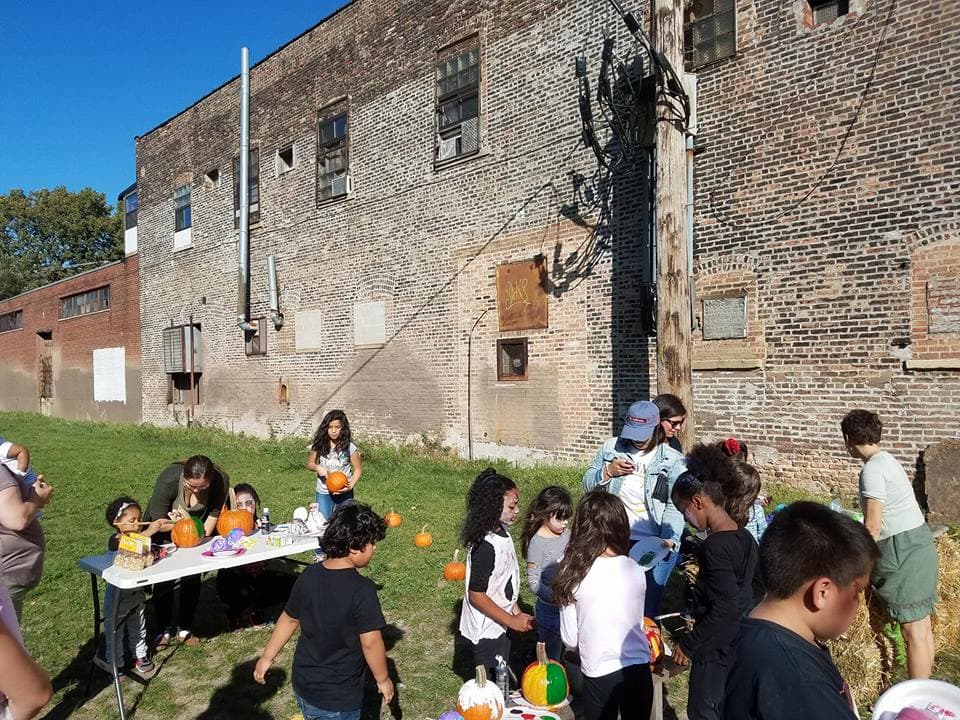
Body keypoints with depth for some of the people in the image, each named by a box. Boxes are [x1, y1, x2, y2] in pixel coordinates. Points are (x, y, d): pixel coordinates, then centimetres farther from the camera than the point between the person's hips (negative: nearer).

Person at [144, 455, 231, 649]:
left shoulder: (221, 481, -33)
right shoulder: (168, 480, -37)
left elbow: (214, 514, -18)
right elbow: (159, 523, -26)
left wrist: (203, 532, -33)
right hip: (164, 529, -1)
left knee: (192, 578, 1)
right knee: (164, 578, -2)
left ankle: (184, 629, 17)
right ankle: (165, 629, 15)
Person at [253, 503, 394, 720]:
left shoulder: (309, 576, -6)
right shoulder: (362, 590, -26)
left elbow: (289, 619, 4)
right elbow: (370, 642, -22)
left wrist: (267, 657, 18)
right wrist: (383, 680, -7)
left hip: (303, 685, 6)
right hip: (338, 698, -6)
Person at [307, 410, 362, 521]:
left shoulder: (349, 447, -11)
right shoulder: (319, 445, -5)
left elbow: (358, 469, -3)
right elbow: (310, 463, 8)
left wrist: (351, 485, -18)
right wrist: (317, 467, -15)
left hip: (344, 494, -1)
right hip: (323, 493, 1)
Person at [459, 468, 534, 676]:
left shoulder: (502, 532, -2)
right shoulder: (485, 546, -30)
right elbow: (476, 596, -25)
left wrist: (517, 612, 10)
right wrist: (512, 621, -20)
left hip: (500, 625, 8)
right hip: (486, 630, -8)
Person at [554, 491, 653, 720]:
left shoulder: (573, 573, -15)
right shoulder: (636, 571, -9)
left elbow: (570, 639, -7)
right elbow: (637, 623, 5)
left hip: (599, 673, -2)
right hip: (638, 669, 2)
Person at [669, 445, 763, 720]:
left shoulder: (715, 545, -26)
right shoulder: (745, 537, 1)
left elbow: (724, 609, -27)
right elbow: (758, 586, 14)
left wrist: (689, 644, -17)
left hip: (718, 646, -9)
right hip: (743, 640, 9)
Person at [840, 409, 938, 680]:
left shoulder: (872, 469, -16)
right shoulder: (885, 459, 13)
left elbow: (872, 528, -16)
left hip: (903, 548, -10)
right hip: (919, 542, 10)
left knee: (912, 630, -3)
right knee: (922, 625, 15)